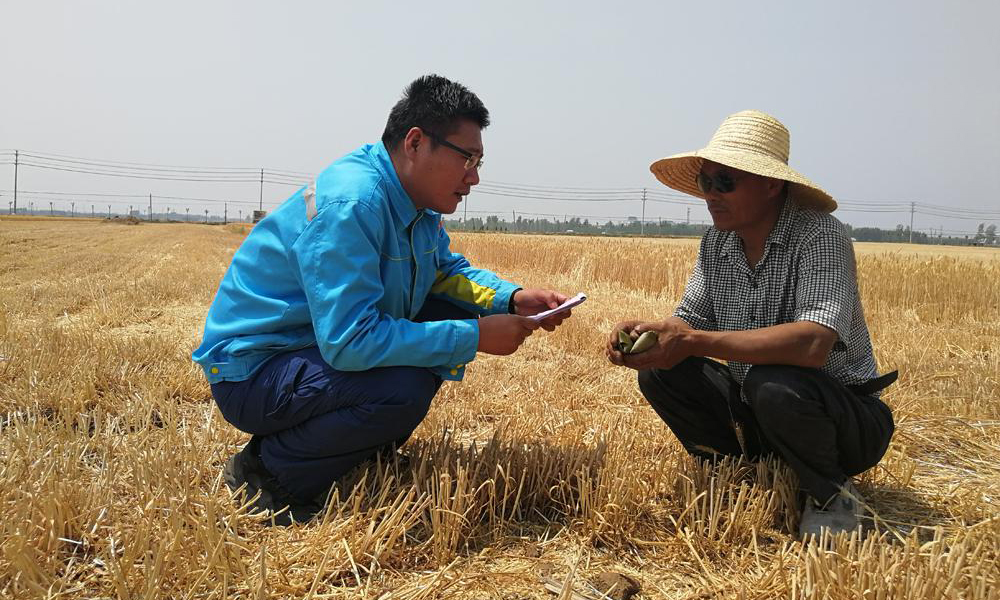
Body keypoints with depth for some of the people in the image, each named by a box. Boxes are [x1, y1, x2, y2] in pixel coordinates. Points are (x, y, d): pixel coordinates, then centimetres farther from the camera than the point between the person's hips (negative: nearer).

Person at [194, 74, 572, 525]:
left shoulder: (416, 202, 1)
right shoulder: (350, 204, -29)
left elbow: (448, 270, 16)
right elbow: (348, 342, -34)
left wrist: (513, 299, -4)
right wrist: (475, 337, -29)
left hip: (334, 342, 9)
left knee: (459, 313, 1)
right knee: (403, 390, -33)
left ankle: (363, 444, 10)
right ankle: (264, 470, -8)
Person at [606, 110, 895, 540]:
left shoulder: (820, 236, -22)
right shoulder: (716, 242, -1)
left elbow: (813, 343, -37)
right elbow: (690, 319, 1)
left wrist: (695, 342, -39)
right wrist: (650, 334, -23)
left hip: (846, 419, -6)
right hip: (754, 411, 6)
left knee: (772, 384, -36)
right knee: (658, 373, -10)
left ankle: (831, 496, -6)